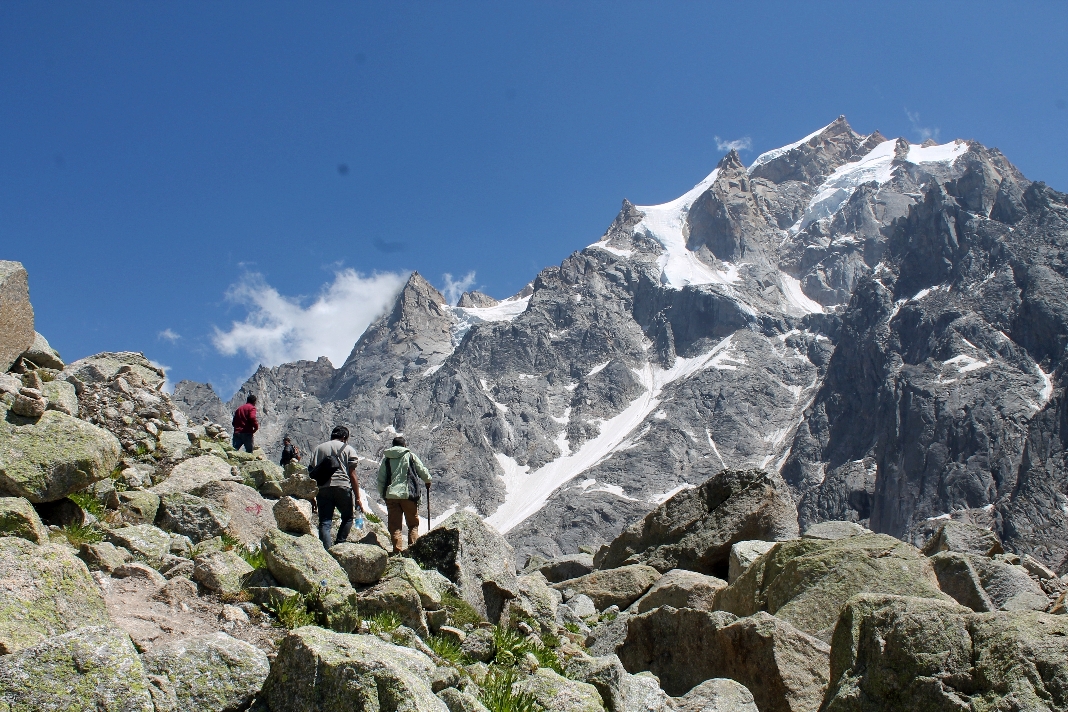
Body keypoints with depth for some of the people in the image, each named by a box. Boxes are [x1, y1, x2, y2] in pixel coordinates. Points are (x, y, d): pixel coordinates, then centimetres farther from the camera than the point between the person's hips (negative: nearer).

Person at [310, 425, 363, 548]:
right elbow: (352, 475, 3)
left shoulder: (318, 449, 18)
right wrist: (357, 498, 4)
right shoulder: (348, 449, 9)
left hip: (323, 489, 2)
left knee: (324, 523, 2)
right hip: (342, 487, -2)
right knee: (347, 518, 16)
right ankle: (339, 546, 5)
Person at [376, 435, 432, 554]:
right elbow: (423, 471, 7)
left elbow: (380, 479, 9)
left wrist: (383, 495, 18)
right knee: (413, 524, 9)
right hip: (408, 495, -2)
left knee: (394, 526, 5)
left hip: (391, 495, 2)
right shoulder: (411, 456, 3)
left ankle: (397, 550, -2)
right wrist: (428, 481, 27)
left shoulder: (386, 458, 10)